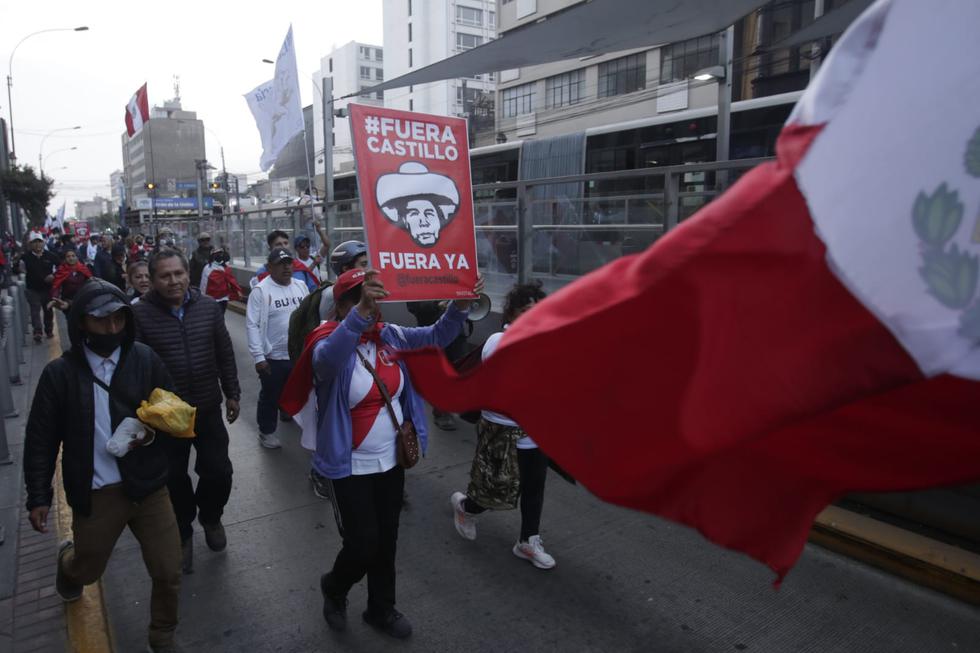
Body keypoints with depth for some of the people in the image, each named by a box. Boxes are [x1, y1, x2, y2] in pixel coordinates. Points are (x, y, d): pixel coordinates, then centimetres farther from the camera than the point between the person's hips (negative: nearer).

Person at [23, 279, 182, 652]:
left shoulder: (145, 359, -5)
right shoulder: (60, 373, -6)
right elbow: (40, 440, 1)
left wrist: (153, 430, -16)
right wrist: (38, 496, 0)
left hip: (149, 488, 0)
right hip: (96, 495, 0)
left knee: (168, 572, 6)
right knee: (87, 570, 22)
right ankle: (68, 560, 60)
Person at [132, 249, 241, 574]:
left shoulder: (208, 307, -2)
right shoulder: (140, 313, -13)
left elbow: (225, 354, 6)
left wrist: (232, 393, 9)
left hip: (208, 409, 2)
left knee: (219, 472, 7)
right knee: (175, 480, 11)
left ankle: (211, 517, 38)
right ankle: (183, 534, 36)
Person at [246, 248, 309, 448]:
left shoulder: (301, 286, 5)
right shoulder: (260, 290, -12)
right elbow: (252, 325, -13)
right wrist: (258, 357, -17)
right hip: (273, 357, -4)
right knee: (270, 397, 11)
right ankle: (267, 432, 29)